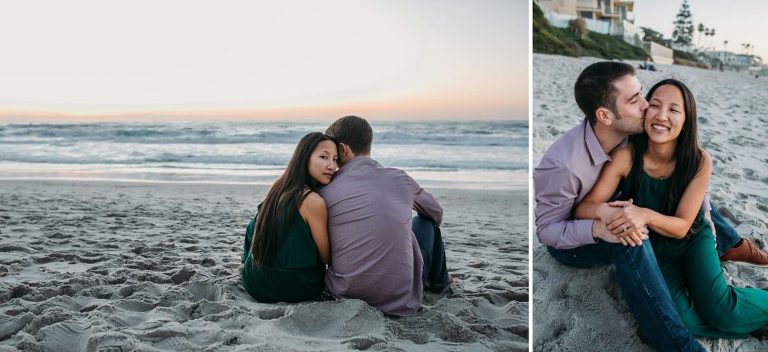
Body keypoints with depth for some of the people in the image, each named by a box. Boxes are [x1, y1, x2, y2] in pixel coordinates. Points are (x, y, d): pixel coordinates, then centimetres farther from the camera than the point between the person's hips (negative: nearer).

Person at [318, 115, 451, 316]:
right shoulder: (400, 179, -1)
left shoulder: (325, 191, -4)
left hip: (344, 294, 1)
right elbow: (436, 213, 21)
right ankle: (437, 281, 49)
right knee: (425, 221, 23)